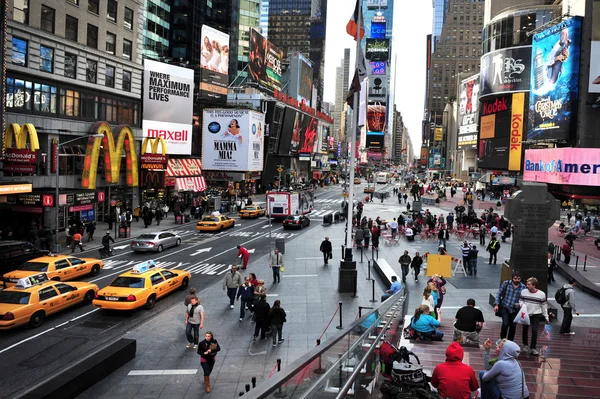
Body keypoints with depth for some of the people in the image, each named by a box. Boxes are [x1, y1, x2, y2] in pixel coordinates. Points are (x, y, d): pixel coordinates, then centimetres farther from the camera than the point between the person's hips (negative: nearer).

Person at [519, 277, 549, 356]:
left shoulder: (541, 294, -8)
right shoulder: (523, 292, -4)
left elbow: (544, 306, 0)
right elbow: (520, 301, 8)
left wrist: (546, 317, 4)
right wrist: (521, 304, -16)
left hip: (536, 315, -2)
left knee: (534, 330, -12)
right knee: (525, 330, 12)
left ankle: (533, 348, 0)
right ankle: (525, 345, 33)